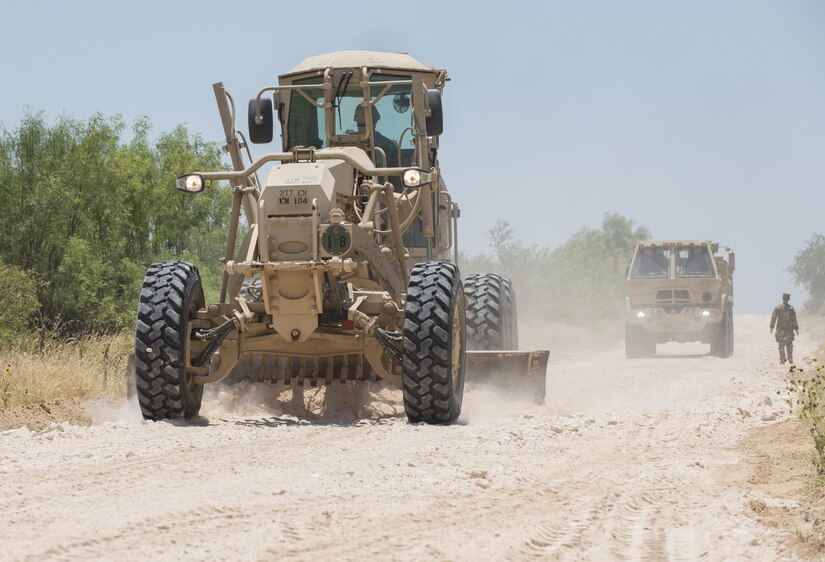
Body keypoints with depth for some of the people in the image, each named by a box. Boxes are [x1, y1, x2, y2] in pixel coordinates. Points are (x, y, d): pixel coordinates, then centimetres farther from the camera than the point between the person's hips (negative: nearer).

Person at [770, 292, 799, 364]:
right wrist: (796, 329, 5)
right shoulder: (791, 308, -3)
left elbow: (773, 318, -6)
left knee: (781, 345, 6)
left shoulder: (778, 307, -6)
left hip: (780, 329, -1)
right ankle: (790, 359, 5)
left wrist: (772, 327, 1)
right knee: (789, 345, 12)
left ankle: (782, 360, 4)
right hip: (789, 329, 1)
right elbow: (794, 320, -2)